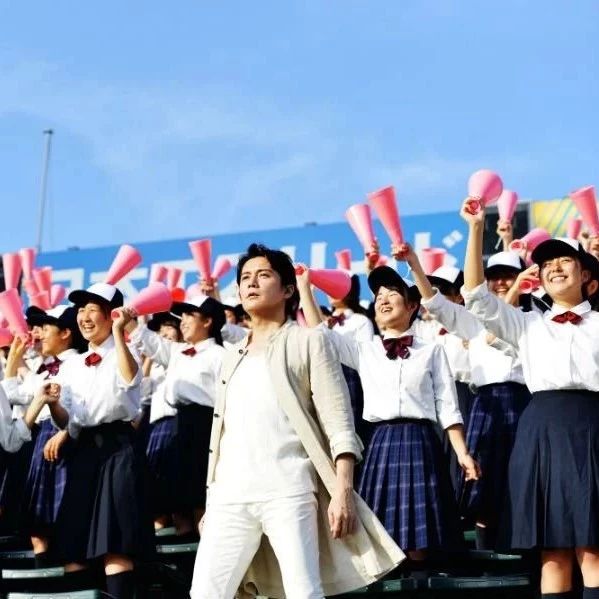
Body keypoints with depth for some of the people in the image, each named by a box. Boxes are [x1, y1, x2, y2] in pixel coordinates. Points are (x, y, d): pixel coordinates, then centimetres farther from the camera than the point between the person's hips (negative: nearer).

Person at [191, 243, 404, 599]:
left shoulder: (308, 341, 6)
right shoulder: (234, 355, 24)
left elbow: (339, 425, -3)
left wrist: (342, 492, -14)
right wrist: (210, 496, 17)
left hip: (288, 492, -6)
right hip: (230, 493, 6)